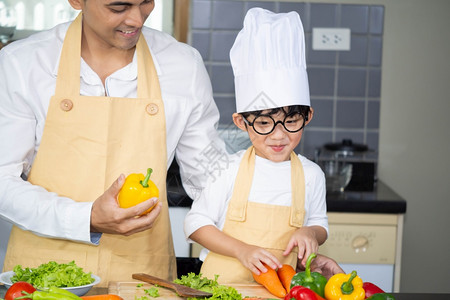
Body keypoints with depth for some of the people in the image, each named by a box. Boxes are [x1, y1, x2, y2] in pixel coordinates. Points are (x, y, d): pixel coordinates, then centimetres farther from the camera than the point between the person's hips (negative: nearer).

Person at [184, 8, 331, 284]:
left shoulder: (311, 175, 3)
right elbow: (196, 223, -1)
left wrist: (310, 233, -5)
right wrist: (243, 250, -12)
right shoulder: (230, 169, -5)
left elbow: (320, 224, 17)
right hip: (222, 284, -2)